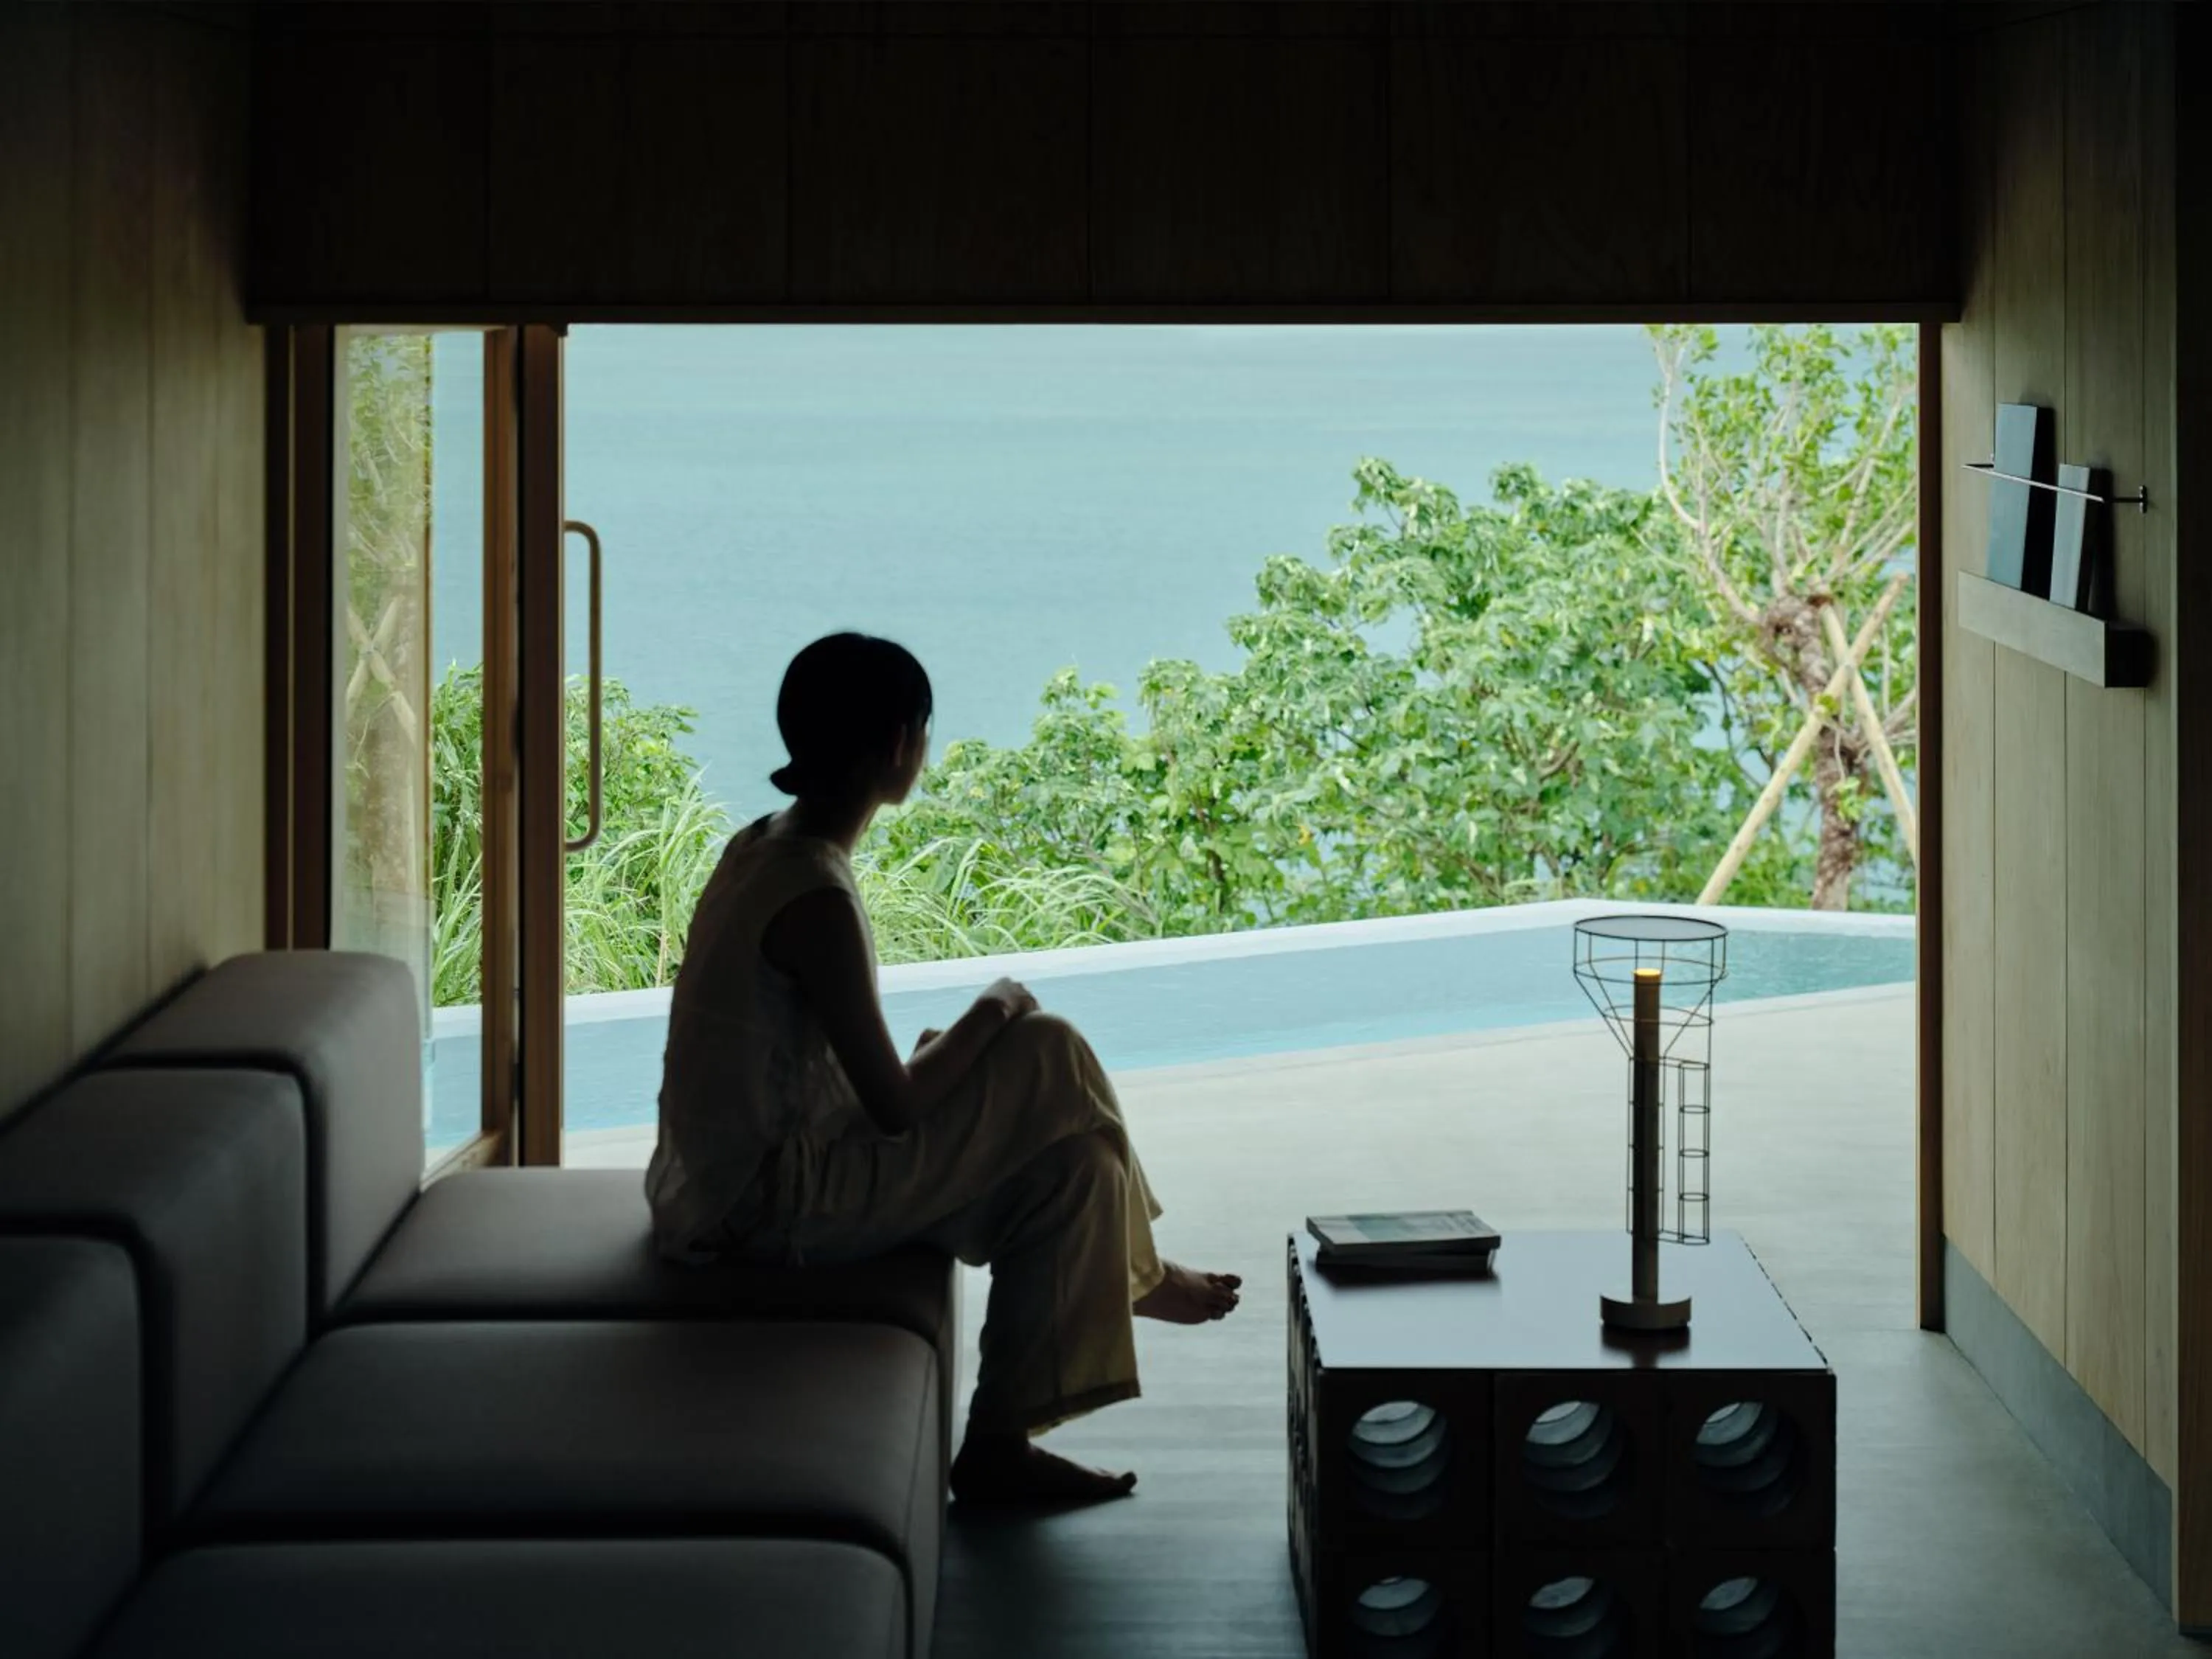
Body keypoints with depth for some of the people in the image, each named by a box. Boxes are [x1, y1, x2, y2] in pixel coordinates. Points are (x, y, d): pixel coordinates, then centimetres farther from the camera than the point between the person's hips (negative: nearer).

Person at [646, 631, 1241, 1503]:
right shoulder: (816, 898, -24)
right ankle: (1128, 1274, 15)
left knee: (1060, 1147, 9)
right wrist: (989, 1015, -5)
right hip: (769, 1207, -9)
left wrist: (963, 1036, 7)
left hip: (722, 1181, 9)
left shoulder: (765, 846, 4)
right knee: (1050, 1066, -6)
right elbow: (893, 1107, -21)